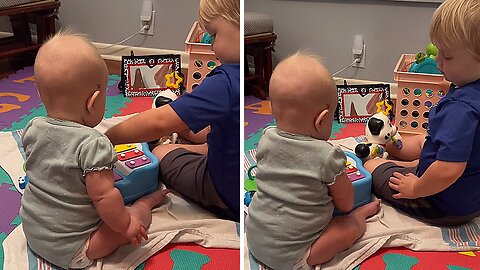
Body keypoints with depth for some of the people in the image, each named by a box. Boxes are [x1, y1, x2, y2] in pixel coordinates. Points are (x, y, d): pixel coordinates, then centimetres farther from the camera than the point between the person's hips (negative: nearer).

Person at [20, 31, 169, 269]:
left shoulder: (32, 130, -7)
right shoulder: (93, 144, -29)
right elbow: (104, 196, -28)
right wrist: (125, 225, -12)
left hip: (32, 233, 8)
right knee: (138, 215, 3)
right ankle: (146, 201, 29)